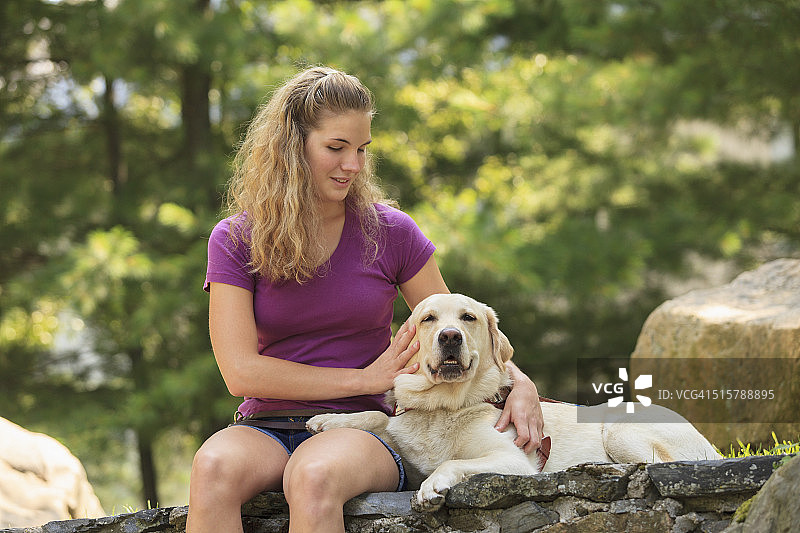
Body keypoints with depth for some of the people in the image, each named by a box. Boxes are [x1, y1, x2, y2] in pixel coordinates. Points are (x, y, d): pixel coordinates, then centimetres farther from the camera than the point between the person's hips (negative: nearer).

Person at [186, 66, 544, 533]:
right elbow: (241, 371, -5)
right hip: (266, 430, 1)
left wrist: (519, 382, -6)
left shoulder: (389, 231, 5)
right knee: (213, 467, -36)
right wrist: (367, 379, -7)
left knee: (314, 476, -38)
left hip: (364, 430, -1)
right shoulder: (236, 240, 3)